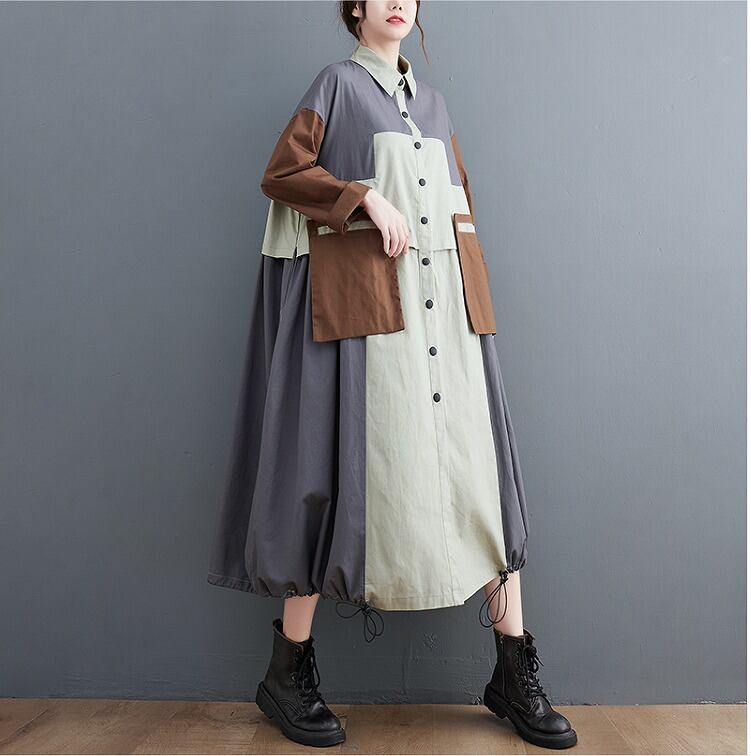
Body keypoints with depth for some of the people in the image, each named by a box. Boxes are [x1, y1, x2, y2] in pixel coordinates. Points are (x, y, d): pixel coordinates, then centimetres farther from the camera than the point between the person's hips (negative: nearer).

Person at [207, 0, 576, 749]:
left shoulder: (430, 100, 26)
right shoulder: (335, 83, 12)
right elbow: (281, 174, 1)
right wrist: (367, 196, -13)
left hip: (445, 304, 5)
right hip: (363, 298, -5)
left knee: (479, 469, -1)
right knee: (342, 467, -7)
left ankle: (515, 673, 9)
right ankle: (288, 672, 9)